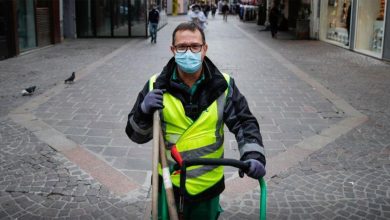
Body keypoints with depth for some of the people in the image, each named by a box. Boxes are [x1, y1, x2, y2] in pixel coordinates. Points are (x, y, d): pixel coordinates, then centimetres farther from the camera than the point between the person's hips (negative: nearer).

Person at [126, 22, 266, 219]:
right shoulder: (157, 86, -7)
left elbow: (244, 123, -6)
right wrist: (144, 111, -25)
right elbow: (136, 135, -4)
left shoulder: (223, 85, -7)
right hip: (167, 184, 0)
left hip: (207, 185, 1)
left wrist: (253, 156, -24)